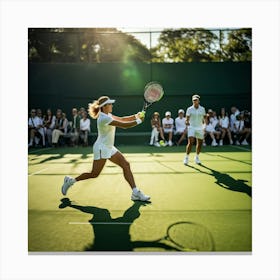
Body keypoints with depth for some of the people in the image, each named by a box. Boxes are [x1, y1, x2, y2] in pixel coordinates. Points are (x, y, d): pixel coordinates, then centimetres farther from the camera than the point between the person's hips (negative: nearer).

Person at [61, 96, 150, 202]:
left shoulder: (108, 115, 8)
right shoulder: (104, 118, -22)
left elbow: (122, 119, 13)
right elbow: (124, 125, -25)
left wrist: (135, 116, -2)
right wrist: (139, 121, -16)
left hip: (109, 148, 10)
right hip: (101, 148, -10)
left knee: (126, 165, -1)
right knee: (94, 174, -2)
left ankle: (135, 193, -1)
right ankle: (71, 180, 20)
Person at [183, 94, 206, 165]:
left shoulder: (202, 109, 3)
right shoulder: (189, 109, -3)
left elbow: (205, 117, 11)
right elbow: (187, 118, -7)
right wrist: (187, 122, -27)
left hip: (200, 128, 3)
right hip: (191, 127, -3)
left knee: (200, 143, 9)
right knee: (190, 142, -17)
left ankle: (197, 157, 29)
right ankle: (186, 158, -5)